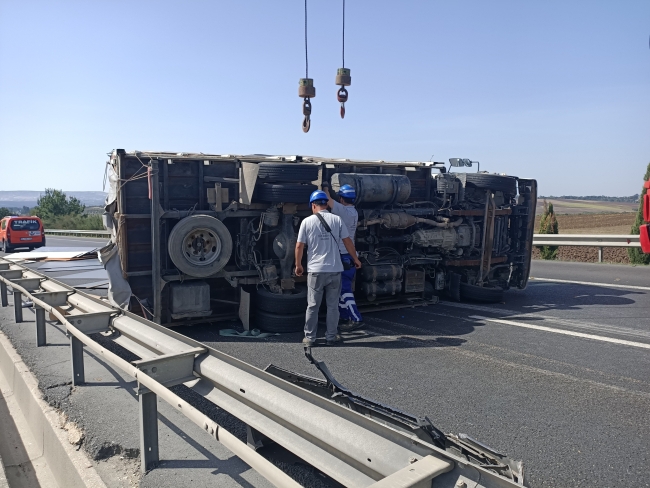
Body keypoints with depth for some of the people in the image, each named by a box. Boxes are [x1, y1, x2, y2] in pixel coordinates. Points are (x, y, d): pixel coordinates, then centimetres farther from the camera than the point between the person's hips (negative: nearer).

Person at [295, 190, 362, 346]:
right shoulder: (337, 220, 0)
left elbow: (299, 246, -2)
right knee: (333, 305, 11)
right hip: (334, 270, 1)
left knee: (313, 306, 9)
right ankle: (331, 337, 17)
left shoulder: (307, 221, -3)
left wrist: (298, 265, 11)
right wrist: (355, 259, 17)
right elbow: (348, 242, 3)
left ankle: (310, 337, 15)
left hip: (315, 270, -1)